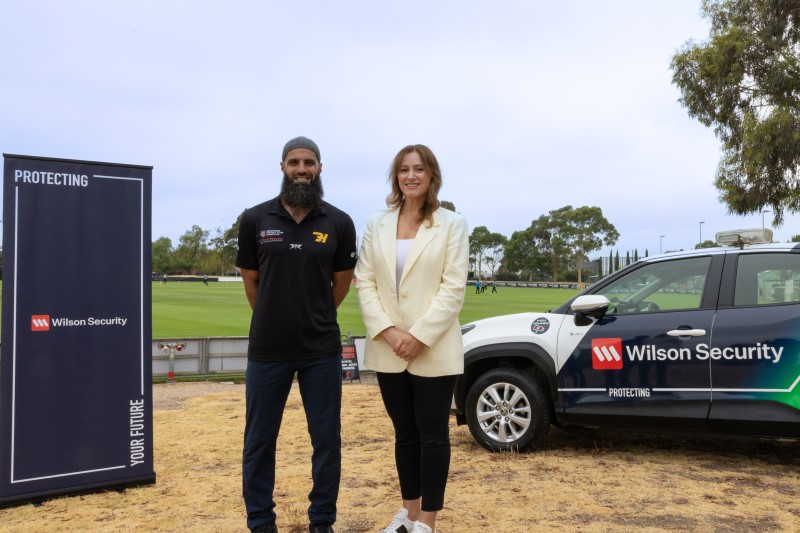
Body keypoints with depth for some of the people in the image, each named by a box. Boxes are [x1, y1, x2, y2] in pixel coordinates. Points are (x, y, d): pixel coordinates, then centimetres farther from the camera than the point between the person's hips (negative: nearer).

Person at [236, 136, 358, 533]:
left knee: (327, 438, 8)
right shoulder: (254, 220, -2)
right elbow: (250, 281, 9)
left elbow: (342, 284, 8)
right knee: (259, 439, 9)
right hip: (266, 350, 0)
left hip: (322, 350, 0)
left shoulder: (339, 223, -2)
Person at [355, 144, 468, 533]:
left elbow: (453, 287, -8)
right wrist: (387, 331, -11)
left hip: (434, 350, -3)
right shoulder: (377, 225, 8)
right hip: (388, 350, 3)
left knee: (433, 435, 4)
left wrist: (420, 336, -15)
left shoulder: (451, 224, 0)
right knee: (405, 434, 14)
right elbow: (364, 282, 2)